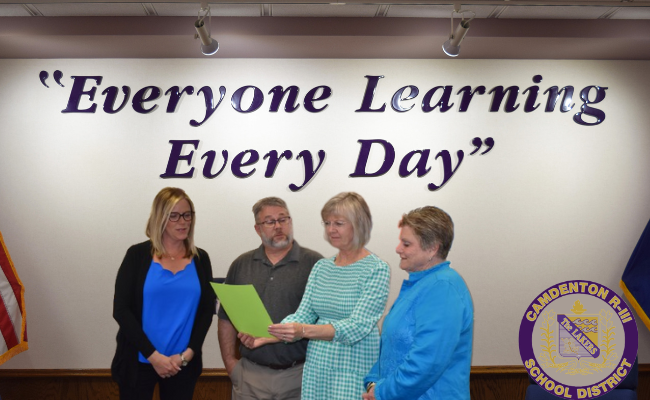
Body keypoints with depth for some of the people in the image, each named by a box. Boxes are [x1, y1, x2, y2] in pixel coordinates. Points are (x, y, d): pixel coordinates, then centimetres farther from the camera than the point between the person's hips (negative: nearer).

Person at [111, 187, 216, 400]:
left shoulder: (200, 259, 3)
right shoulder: (138, 255, -5)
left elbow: (207, 310, 3)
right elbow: (121, 310, -8)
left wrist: (188, 353, -8)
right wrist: (153, 355, -13)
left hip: (183, 364, 2)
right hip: (139, 361, -2)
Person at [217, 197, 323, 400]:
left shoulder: (315, 263, -5)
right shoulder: (241, 265, 6)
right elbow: (226, 317, 10)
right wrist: (230, 362, 4)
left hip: (300, 374, -2)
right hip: (250, 375, 3)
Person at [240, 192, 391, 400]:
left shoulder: (377, 269, -11)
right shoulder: (321, 267, 7)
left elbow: (358, 326, -20)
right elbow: (303, 314, 1)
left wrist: (305, 331, -32)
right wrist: (266, 336, -16)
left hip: (353, 371, -5)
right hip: (316, 368, 5)